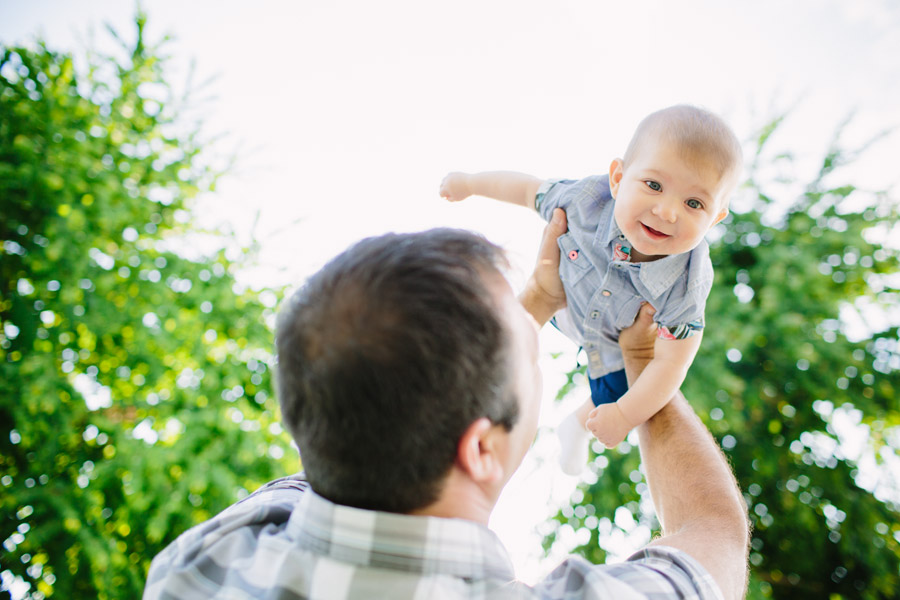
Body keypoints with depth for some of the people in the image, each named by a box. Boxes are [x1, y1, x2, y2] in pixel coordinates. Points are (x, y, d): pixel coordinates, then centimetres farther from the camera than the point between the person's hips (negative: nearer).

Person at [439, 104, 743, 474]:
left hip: (625, 346, -1)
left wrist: (626, 415, -27)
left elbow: (671, 361, -31)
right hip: (566, 300, 1)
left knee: (610, 403, 21)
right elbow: (529, 190, -20)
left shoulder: (686, 285, -44)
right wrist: (469, 184, -6)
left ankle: (577, 426, 56)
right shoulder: (589, 201, -41)